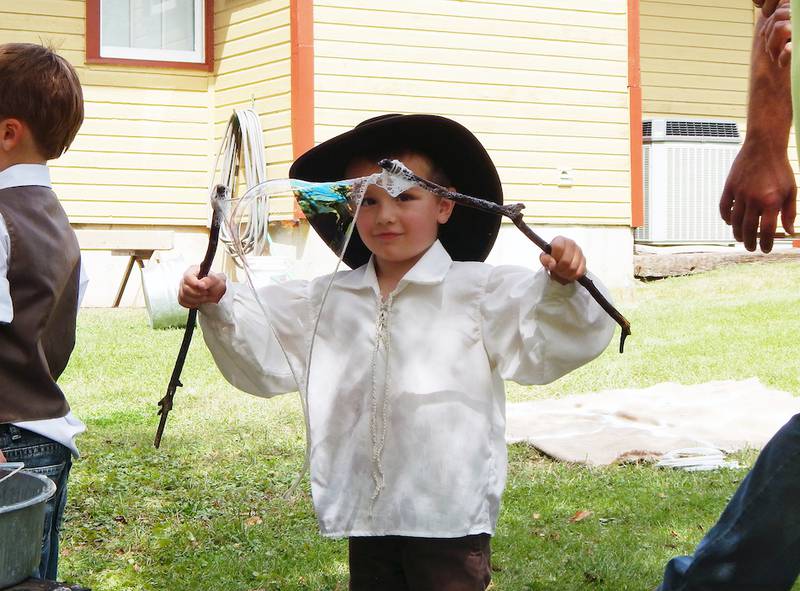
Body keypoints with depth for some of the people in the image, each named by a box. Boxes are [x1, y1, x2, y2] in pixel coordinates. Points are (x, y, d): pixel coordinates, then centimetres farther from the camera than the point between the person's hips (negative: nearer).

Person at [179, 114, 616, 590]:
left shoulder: (479, 292, -6)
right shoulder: (328, 300, 8)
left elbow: (545, 341, -14)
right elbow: (266, 354, 13)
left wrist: (563, 287, -33)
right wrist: (220, 306, -3)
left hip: (450, 515, -5)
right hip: (367, 514, 5)